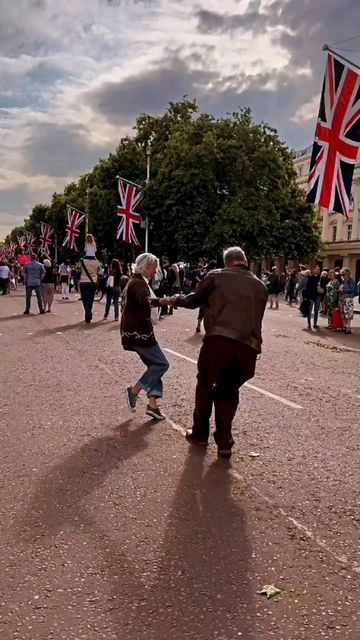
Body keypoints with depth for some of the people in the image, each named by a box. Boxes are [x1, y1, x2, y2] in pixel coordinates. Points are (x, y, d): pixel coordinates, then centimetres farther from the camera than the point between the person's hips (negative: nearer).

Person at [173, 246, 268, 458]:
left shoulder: (217, 276, 10)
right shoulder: (261, 286, 20)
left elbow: (195, 300, 20)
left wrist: (178, 300, 40)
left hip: (219, 339, -3)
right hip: (249, 347, 3)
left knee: (205, 385, 19)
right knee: (228, 391, 20)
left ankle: (200, 433, 32)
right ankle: (224, 442, 16)